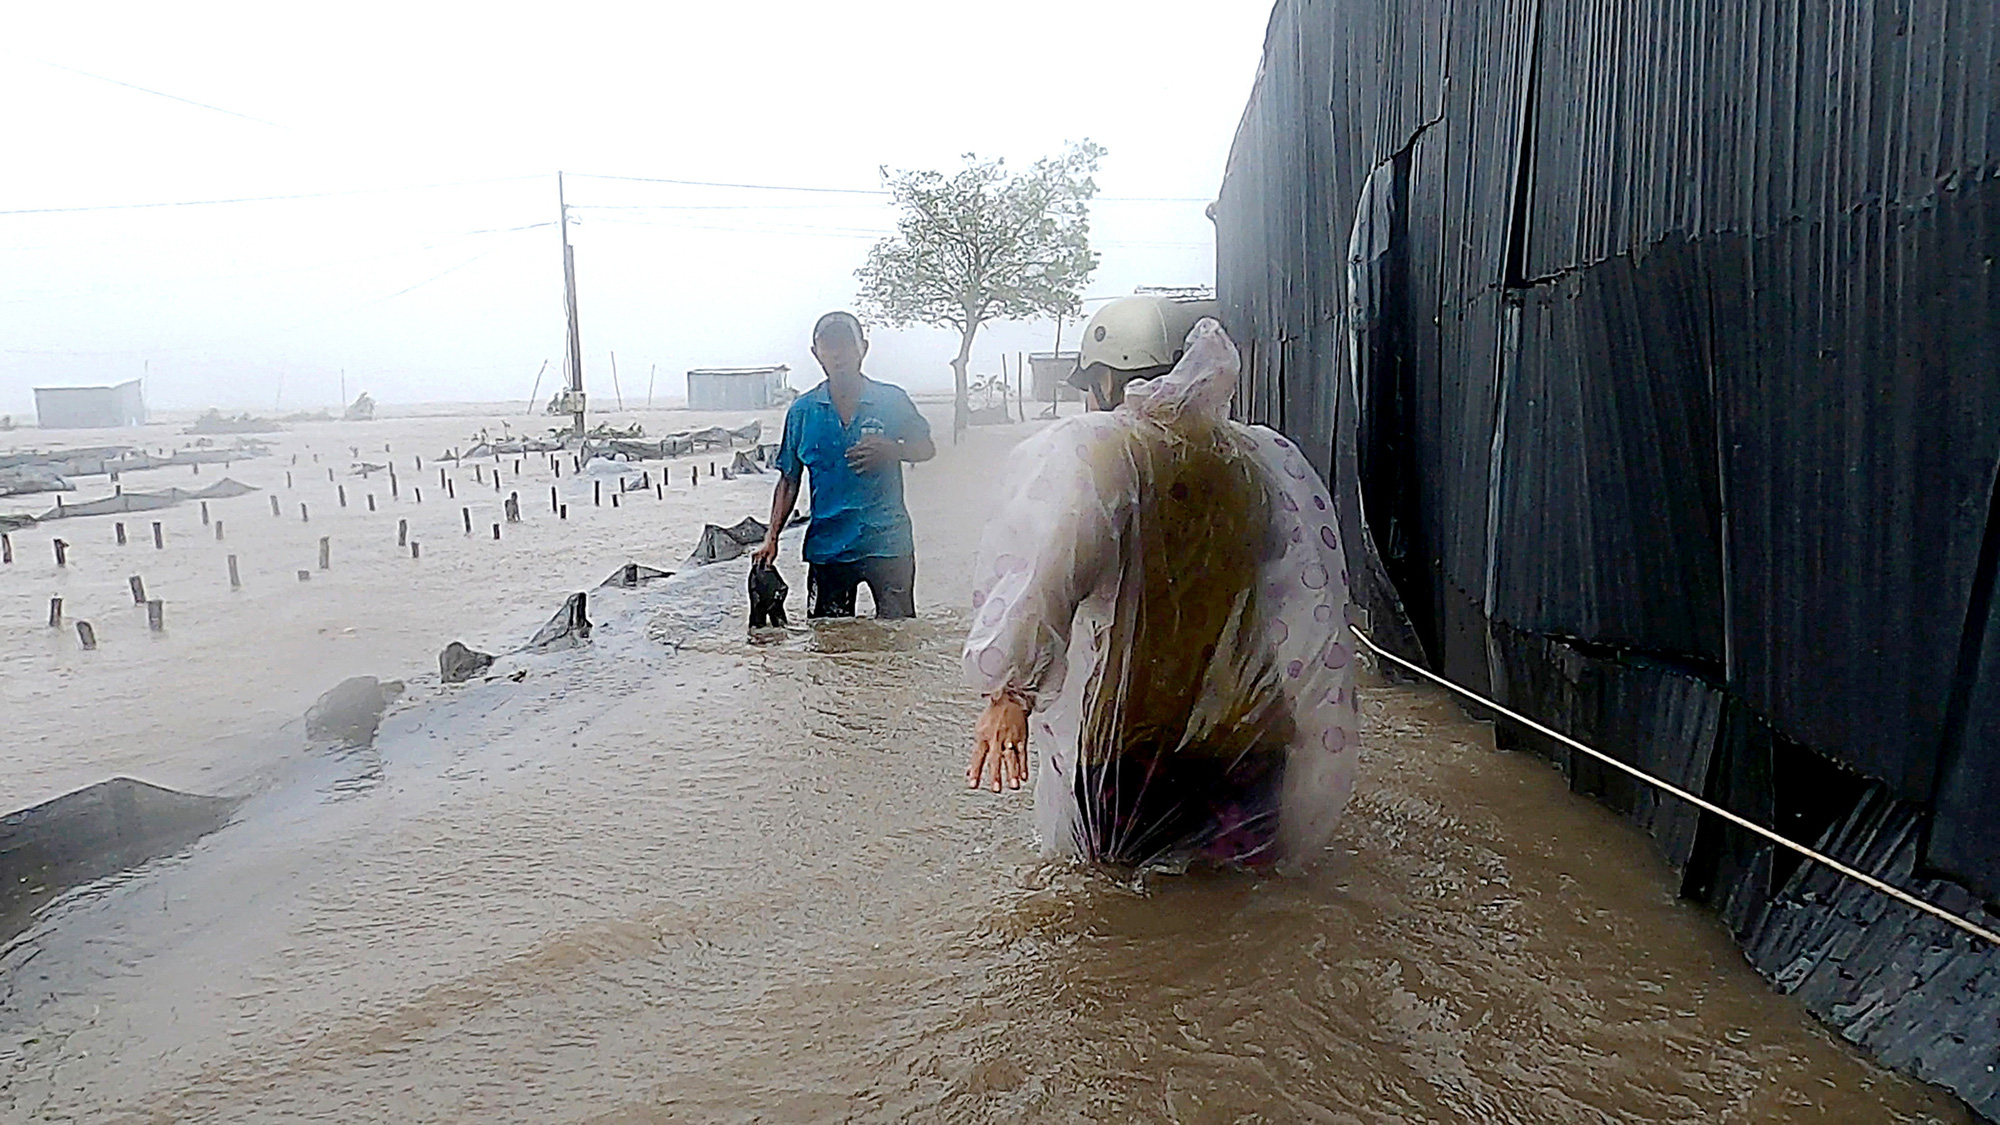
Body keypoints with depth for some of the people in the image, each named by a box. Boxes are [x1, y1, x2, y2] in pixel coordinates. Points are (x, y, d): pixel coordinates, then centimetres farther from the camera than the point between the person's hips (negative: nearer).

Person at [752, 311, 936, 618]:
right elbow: (789, 480, 10)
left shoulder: (891, 400, 0)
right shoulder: (803, 410, 4)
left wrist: (890, 451, -12)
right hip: (827, 545, 2)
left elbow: (926, 449, 10)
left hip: (887, 543, -1)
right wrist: (772, 537, 3)